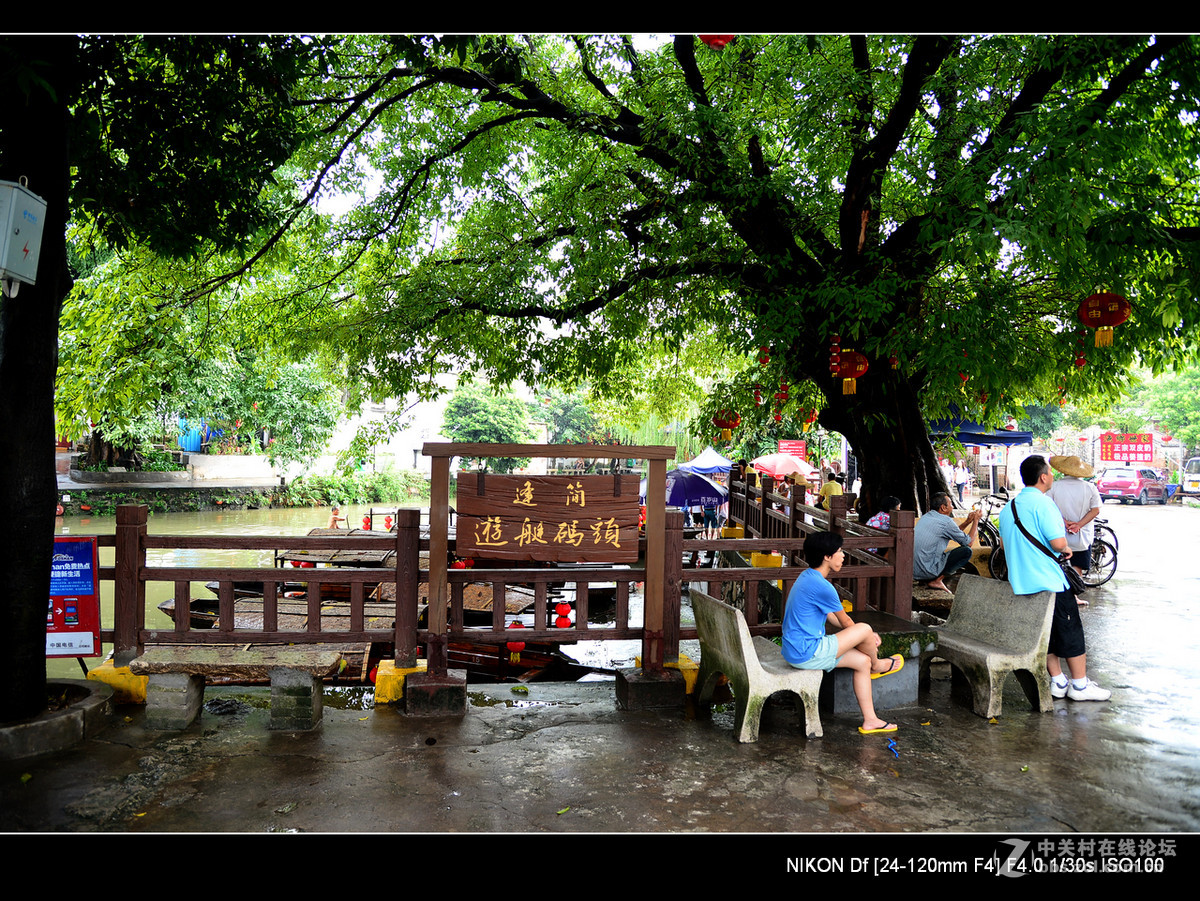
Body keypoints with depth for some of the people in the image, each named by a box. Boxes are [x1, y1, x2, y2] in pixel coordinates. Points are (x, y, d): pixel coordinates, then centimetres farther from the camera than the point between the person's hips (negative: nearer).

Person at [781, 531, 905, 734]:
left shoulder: (807, 576, 11)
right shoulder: (822, 586, -21)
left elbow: (830, 616, 18)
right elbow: (845, 622, -6)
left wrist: (863, 637, 15)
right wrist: (864, 635, 15)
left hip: (794, 651, 10)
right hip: (806, 653, -10)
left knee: (862, 661, 13)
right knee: (865, 629, -7)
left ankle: (870, 721, 20)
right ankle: (877, 665, 25)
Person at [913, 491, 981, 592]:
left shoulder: (927, 516, 14)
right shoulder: (946, 521, -11)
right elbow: (969, 542, 1)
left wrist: (967, 522, 25)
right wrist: (976, 520, 12)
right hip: (927, 571, -8)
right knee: (966, 551, -2)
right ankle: (937, 580, -4)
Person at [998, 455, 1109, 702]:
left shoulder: (1008, 507, 11)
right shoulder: (1043, 503, -15)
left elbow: (1003, 543, 19)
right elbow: (1058, 543, -22)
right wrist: (1066, 549, -1)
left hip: (1021, 585, 8)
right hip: (1050, 581, -8)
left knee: (1047, 633, 15)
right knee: (1071, 632, 5)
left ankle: (1058, 682, 20)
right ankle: (1080, 685, 12)